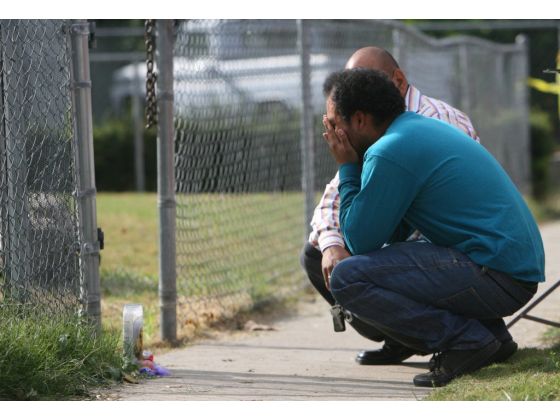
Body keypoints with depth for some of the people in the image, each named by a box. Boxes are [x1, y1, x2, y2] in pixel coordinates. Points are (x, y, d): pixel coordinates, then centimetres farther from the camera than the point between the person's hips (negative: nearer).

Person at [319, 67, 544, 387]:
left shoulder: (389, 152, -13)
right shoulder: (422, 128, 18)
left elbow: (361, 241, -5)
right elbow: (394, 235, 24)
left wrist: (347, 168, 1)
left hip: (495, 275, -10)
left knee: (347, 279, -15)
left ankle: (466, 341, -11)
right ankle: (491, 334, 14)